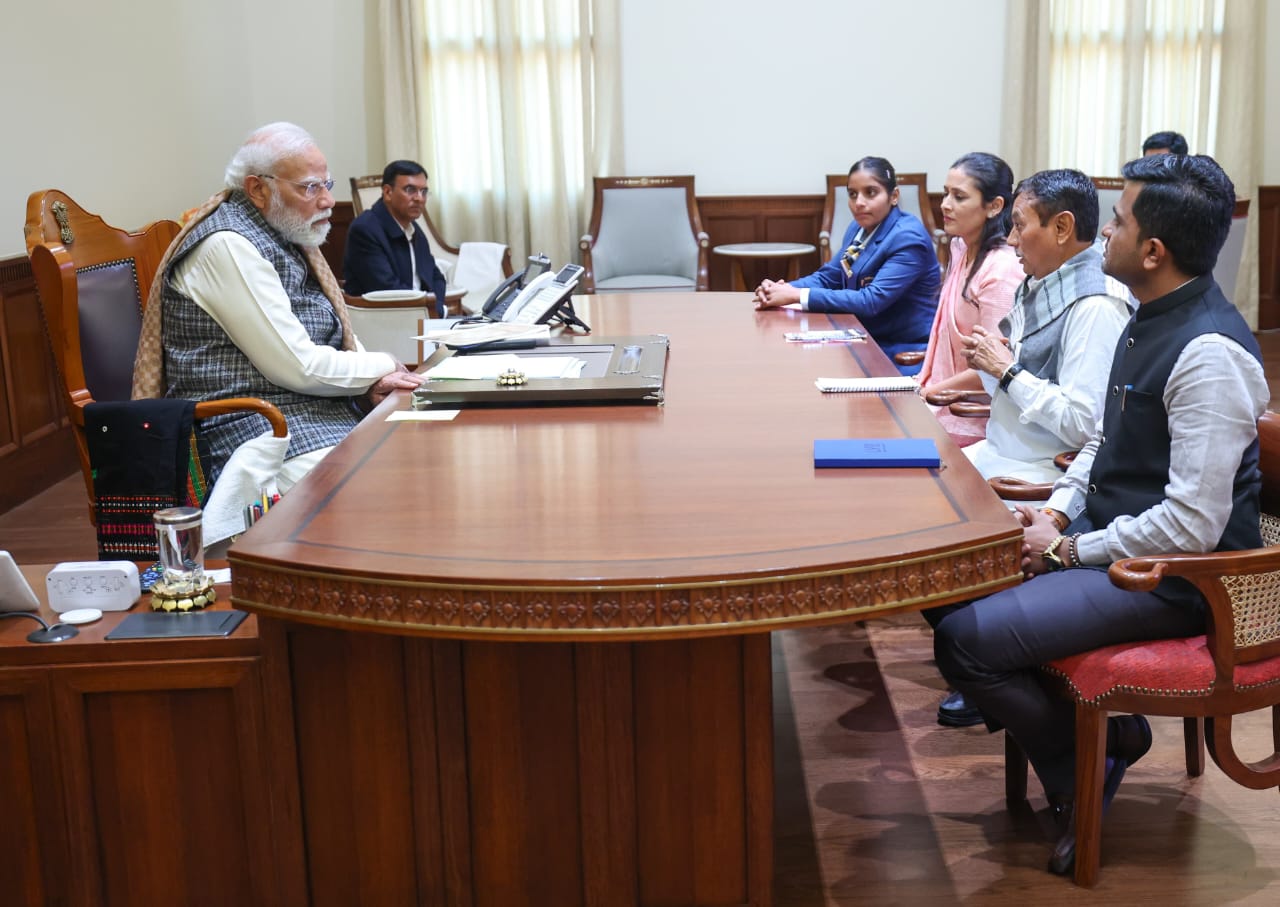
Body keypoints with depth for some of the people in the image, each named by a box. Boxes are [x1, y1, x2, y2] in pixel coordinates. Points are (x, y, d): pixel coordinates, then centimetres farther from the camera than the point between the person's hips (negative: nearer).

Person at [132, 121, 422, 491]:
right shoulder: (228, 246, -13)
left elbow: (336, 337, 21)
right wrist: (382, 367, -3)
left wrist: (370, 382, 0)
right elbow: (298, 367, -17)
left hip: (326, 413, 10)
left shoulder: (285, 239, 16)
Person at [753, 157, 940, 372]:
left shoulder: (908, 238, -19)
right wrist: (782, 290, -8)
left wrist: (797, 295, -27)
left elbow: (871, 301, -26)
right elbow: (829, 276, 13)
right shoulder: (860, 228, 7)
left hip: (905, 355, -8)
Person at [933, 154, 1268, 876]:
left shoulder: (1209, 355, -24)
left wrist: (1071, 550, -16)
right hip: (1108, 533, 10)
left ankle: (1087, 775, 6)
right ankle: (1107, 730, 12)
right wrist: (1058, 510, 2)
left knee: (964, 639, -20)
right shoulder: (1152, 318, 6)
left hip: (1172, 576, -10)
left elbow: (1193, 526, -26)